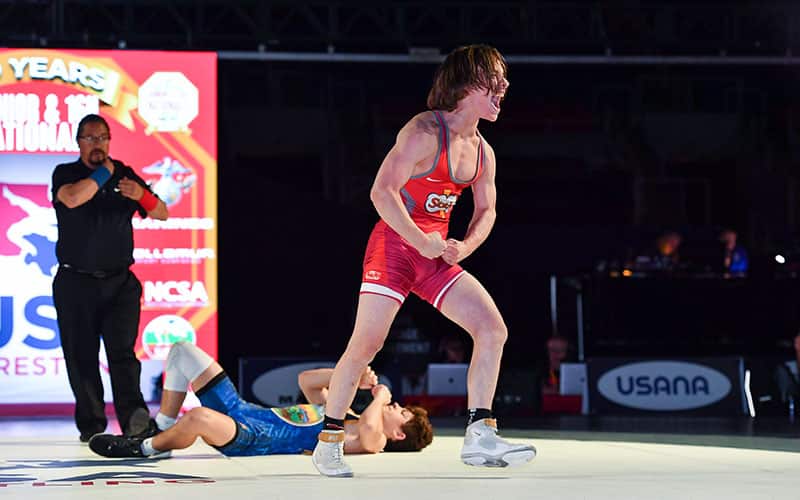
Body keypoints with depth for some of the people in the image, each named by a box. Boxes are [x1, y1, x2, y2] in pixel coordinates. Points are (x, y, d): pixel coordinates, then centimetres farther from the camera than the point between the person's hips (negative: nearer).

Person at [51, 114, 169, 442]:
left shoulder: (124, 175, 12)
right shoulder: (65, 174, 3)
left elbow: (161, 214, 10)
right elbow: (73, 198, -21)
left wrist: (142, 196, -12)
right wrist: (104, 173, -7)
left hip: (120, 282, 1)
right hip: (75, 283, -1)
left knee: (122, 351, -13)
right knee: (81, 357, 0)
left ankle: (134, 417, -25)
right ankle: (90, 424, 7)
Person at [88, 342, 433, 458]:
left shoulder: (373, 441, -8)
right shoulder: (344, 414, 19)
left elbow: (369, 433, -34)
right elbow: (306, 381, 27)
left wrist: (381, 396, -14)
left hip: (251, 439, -10)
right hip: (243, 411, 10)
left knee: (198, 417, -42)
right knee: (183, 351, 10)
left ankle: (147, 448, -10)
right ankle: (164, 429, 9)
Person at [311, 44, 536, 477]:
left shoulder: (482, 151, 9)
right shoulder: (425, 131, -15)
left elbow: (486, 211, 19)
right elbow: (382, 191, -21)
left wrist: (463, 247, -1)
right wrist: (421, 241, -20)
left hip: (437, 254, 7)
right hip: (394, 245, -7)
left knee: (493, 330, -6)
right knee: (365, 345, -9)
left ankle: (479, 438, -5)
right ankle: (328, 444, 6)